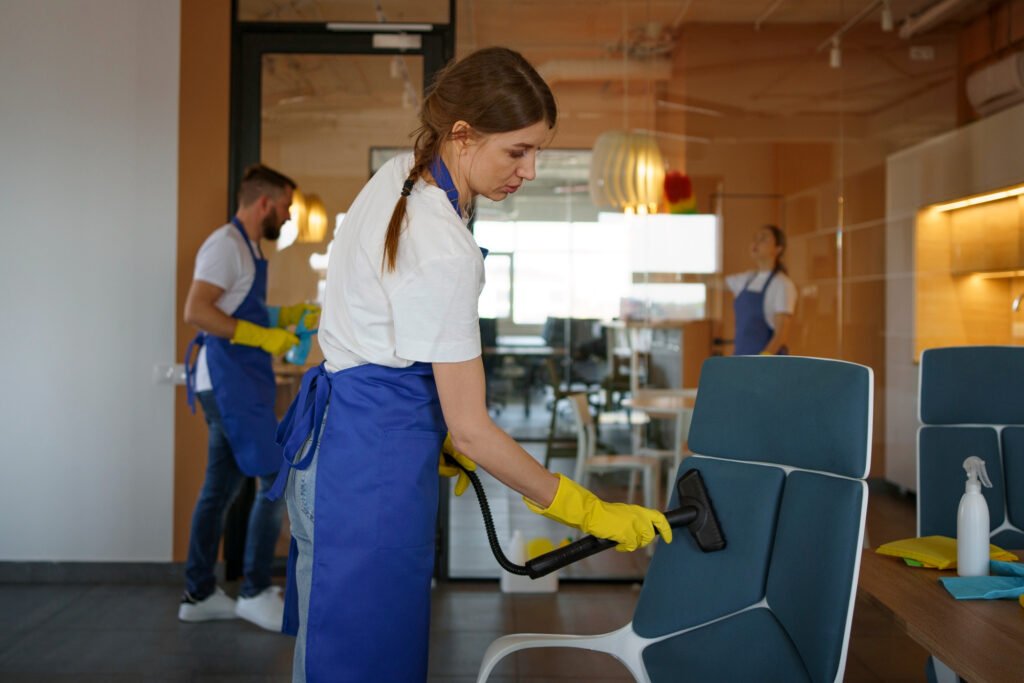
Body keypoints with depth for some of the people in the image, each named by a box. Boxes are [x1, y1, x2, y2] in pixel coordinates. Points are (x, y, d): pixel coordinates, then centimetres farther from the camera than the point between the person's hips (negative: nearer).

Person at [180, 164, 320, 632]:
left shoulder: (247, 248, 20)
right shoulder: (226, 244, -11)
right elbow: (196, 312, -20)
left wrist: (288, 316, 15)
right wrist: (262, 337, -20)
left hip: (239, 384, 10)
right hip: (230, 383, -10)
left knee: (221, 488, 12)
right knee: (276, 480, -8)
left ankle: (198, 595, 19)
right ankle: (255, 593, 0)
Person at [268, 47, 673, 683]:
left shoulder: (399, 177, 3)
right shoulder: (443, 252, -25)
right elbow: (472, 430, -21)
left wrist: (439, 437, 21)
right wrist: (588, 511, -13)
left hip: (341, 430, 10)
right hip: (374, 461, -10)